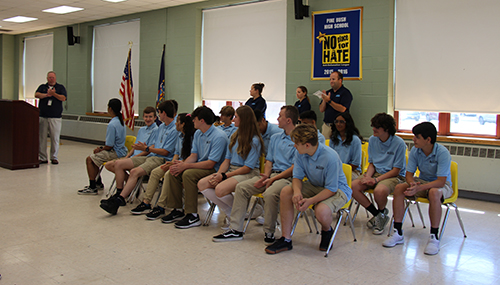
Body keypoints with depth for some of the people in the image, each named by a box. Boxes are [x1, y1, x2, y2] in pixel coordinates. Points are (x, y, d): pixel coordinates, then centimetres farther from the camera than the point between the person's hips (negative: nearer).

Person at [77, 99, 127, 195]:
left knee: (89, 159, -7)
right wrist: (101, 148, 9)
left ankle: (92, 188, -3)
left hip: (115, 153, -10)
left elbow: (109, 146, -20)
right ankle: (98, 183, 32)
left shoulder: (112, 124, -22)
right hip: (120, 151, 10)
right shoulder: (120, 121, 9)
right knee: (94, 157, 21)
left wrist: (100, 150, -1)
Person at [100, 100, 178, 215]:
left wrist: (146, 148, -10)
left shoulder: (175, 130, -9)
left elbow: (165, 152, -15)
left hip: (161, 159, -9)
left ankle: (117, 202, -34)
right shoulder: (161, 127, 20)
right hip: (150, 156, 10)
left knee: (135, 172, -32)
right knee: (119, 163, -1)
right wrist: (133, 158, 16)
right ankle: (119, 194, 1)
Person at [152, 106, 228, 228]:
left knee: (188, 174, -32)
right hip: (200, 166, 9)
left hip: (214, 169, -9)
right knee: (173, 172, -7)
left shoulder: (219, 137, -20)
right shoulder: (198, 134, 9)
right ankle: (178, 210, 1)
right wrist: (182, 164, -13)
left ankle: (193, 216, -24)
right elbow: (194, 155, 9)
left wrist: (186, 165, -24)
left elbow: (210, 164, -24)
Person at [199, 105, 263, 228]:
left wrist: (224, 176, -17)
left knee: (220, 190, -32)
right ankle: (229, 213, -6)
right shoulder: (234, 136, 14)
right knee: (202, 184, -12)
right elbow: (227, 159, 14)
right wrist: (218, 174, -6)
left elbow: (248, 167, -16)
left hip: (248, 174, -8)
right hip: (231, 170, 8)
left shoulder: (254, 140, -11)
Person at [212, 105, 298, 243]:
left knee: (270, 193, -37)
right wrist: (265, 176, -2)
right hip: (271, 174, 7)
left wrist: (274, 179, -16)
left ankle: (269, 232, -17)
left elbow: (295, 167, -12)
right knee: (241, 187, -10)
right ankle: (235, 229, -9)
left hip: (287, 177, -7)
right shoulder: (275, 137, 20)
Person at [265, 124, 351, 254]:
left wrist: (311, 200, -36)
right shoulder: (300, 153, -10)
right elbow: (297, 177, -4)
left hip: (337, 190, -6)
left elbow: (331, 189, -25)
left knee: (321, 212, -36)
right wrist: (297, 192, -27)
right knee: (286, 192, -15)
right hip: (315, 186, 7)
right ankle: (286, 239, -8)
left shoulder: (330, 158, -30)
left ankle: (327, 231, 6)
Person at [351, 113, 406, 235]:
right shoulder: (372, 140, 4)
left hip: (393, 175, -6)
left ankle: (382, 213, -1)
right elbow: (372, 163, 12)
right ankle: (377, 214, -3)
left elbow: (396, 170, -12)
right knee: (353, 186, -20)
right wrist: (368, 176, -10)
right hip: (376, 172, 6)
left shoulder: (399, 143, -13)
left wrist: (376, 180, -21)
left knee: (379, 191, -38)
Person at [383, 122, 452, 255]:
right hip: (422, 181, 5)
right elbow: (409, 174, -3)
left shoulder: (443, 153, -23)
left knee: (434, 193, -40)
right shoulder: (415, 151, -8)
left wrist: (419, 188, -40)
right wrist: (412, 183, -28)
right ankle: (398, 233, -18)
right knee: (399, 188, -21)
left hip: (441, 184, -5)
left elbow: (441, 181, -28)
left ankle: (434, 237, -28)